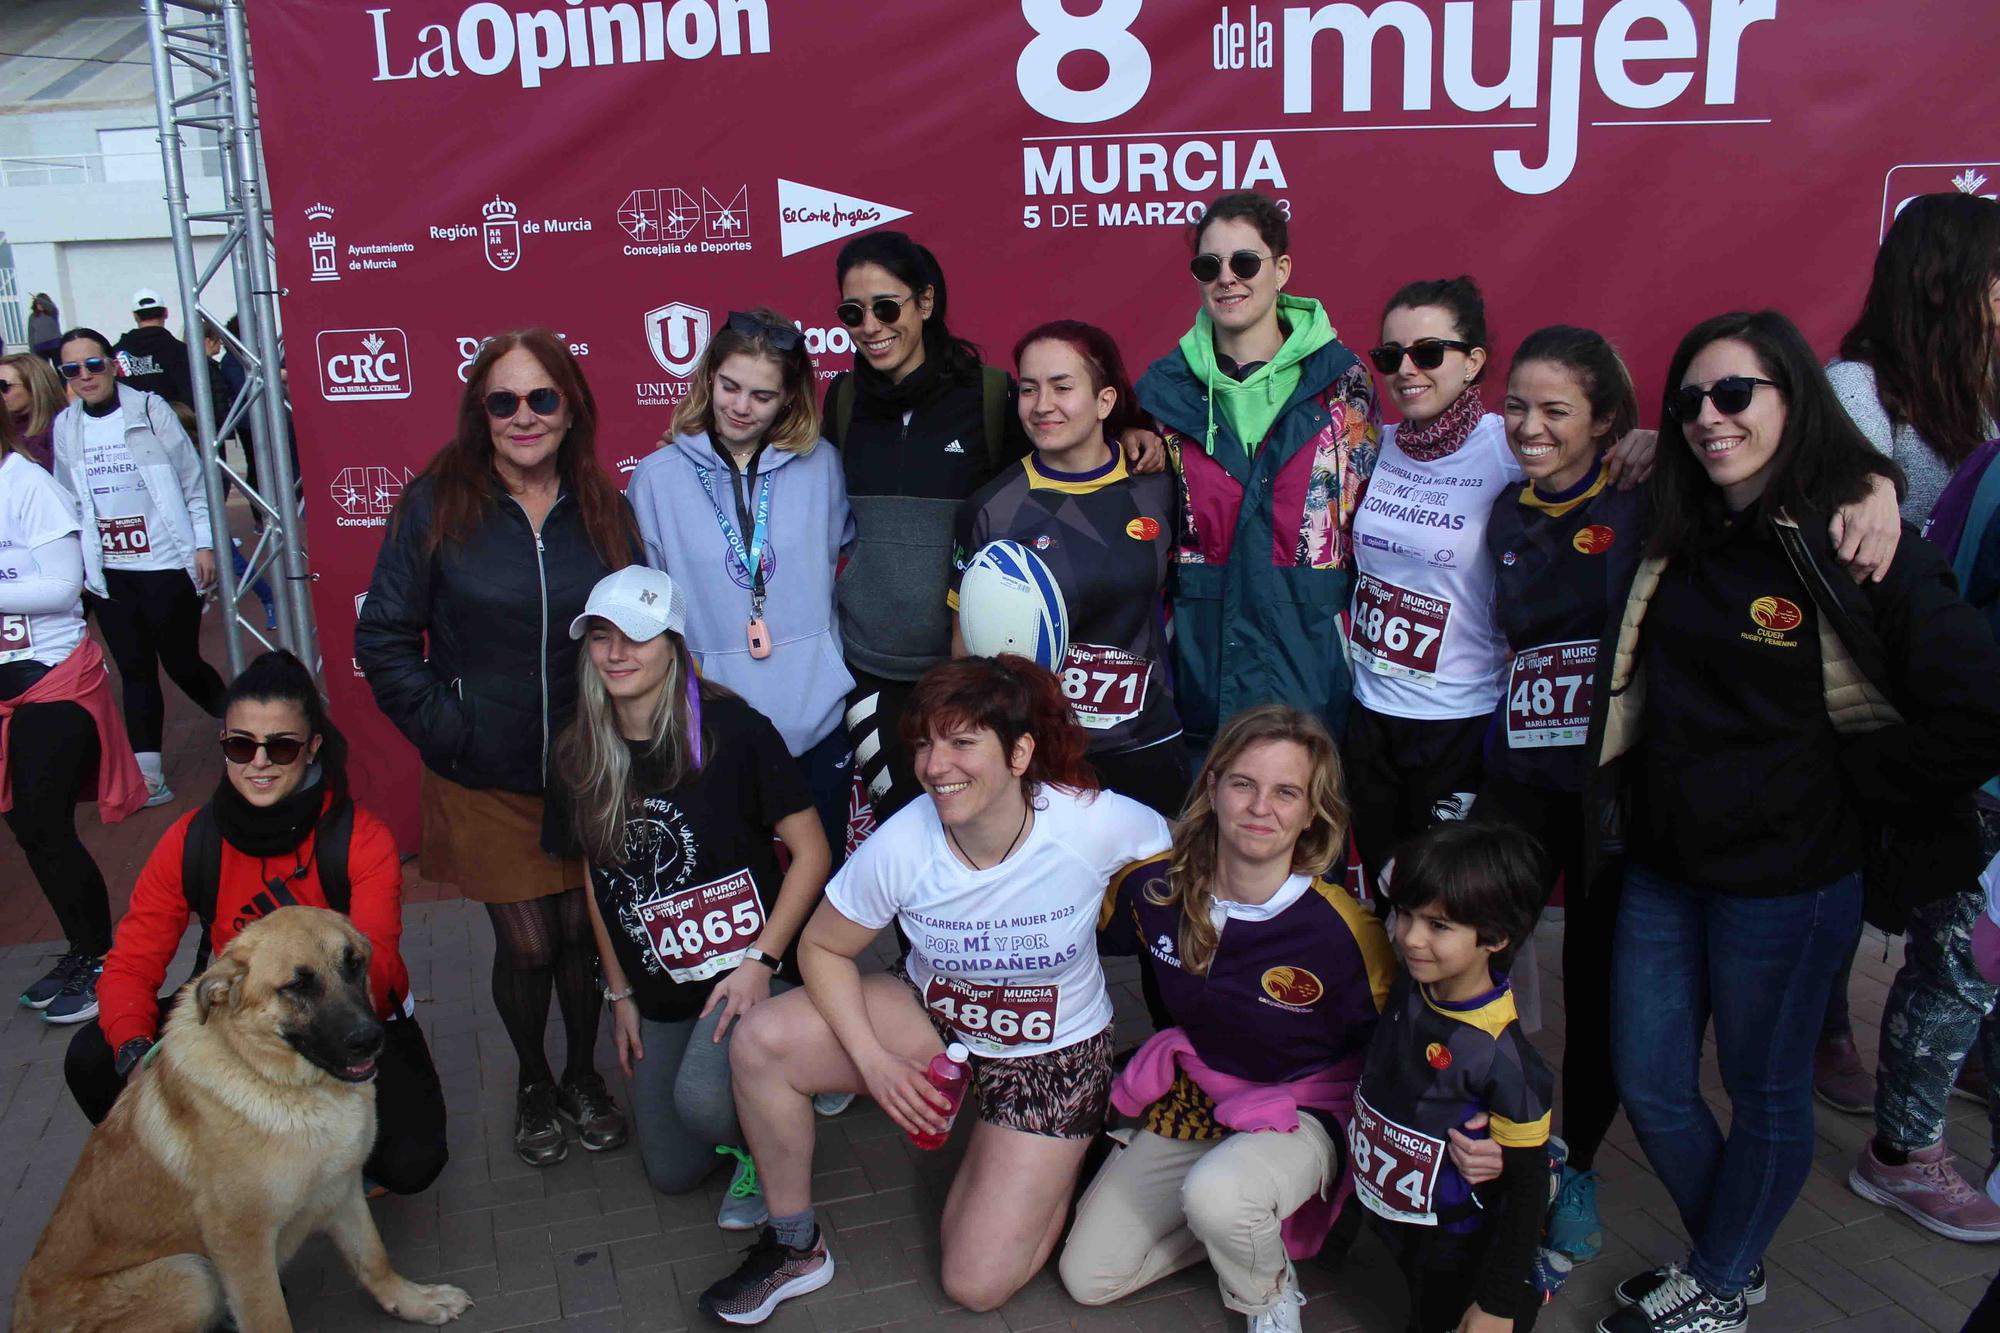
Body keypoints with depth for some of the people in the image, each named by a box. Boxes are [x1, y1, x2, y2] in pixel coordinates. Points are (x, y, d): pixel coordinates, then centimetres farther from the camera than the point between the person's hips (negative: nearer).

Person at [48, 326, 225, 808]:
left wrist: (204, 543, -7)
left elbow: (192, 480, -3)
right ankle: (147, 776, 14)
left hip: (167, 564, -4)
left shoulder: (149, 410, -6)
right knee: (135, 672, 8)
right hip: (107, 571, 4)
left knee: (182, 663, 4)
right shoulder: (64, 428, 4)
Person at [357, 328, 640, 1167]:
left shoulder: (603, 510, -1)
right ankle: (533, 1083, 34)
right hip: (485, 780, -2)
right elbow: (384, 635, -5)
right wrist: (443, 730, -11)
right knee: (526, 945, 6)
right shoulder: (437, 504, -9)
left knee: (583, 930, 12)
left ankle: (583, 1075, 37)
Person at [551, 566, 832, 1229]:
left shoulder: (732, 730, -17)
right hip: (658, 990, 6)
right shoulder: (579, 759, -2)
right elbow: (597, 878, 11)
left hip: (749, 968, -6)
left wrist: (760, 960, -20)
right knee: (671, 1172, 12)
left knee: (702, 1098, -32)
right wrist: (620, 993, 11)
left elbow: (811, 852, -14)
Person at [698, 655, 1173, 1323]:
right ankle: (795, 1246, 2)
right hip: (931, 1017, 2)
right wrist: (873, 1060, -21)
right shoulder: (900, 846, -25)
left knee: (977, 1286, -6)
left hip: (1054, 1051, -2)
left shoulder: (1099, 823, -29)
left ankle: (1057, 1166, 24)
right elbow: (822, 948, -10)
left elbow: (1171, 855, -5)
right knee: (761, 1041, -22)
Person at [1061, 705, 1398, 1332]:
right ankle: (1250, 1222, 20)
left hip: (1303, 1110, -4)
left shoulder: (1343, 930, -26)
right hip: (1194, 1098, 4)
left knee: (1215, 1195, -37)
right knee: (1086, 1279, 3)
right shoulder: (1154, 886, -16)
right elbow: (1085, 942, 7)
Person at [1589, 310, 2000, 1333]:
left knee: (1765, 1094, 13)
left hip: (1784, 876, -6)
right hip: (1663, 865, 6)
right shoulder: (1675, 538, 5)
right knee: (1649, 1088, 14)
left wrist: (1855, 792, -10)